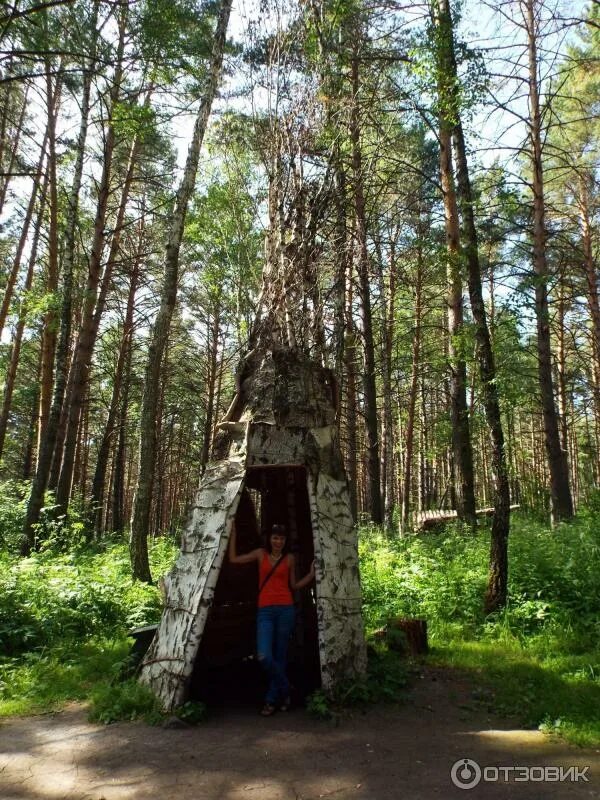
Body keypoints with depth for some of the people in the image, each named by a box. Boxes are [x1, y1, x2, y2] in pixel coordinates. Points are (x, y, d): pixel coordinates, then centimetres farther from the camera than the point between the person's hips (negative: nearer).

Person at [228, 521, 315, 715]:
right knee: (264, 657, -12)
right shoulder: (261, 554, 8)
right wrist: (233, 532, 8)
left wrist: (311, 574, 3)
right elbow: (233, 558, 10)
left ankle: (272, 699, 22)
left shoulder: (289, 559, 8)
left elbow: (293, 586, 15)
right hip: (265, 611, 0)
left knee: (279, 656, 4)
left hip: (285, 610, 0)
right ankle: (284, 691, 12)